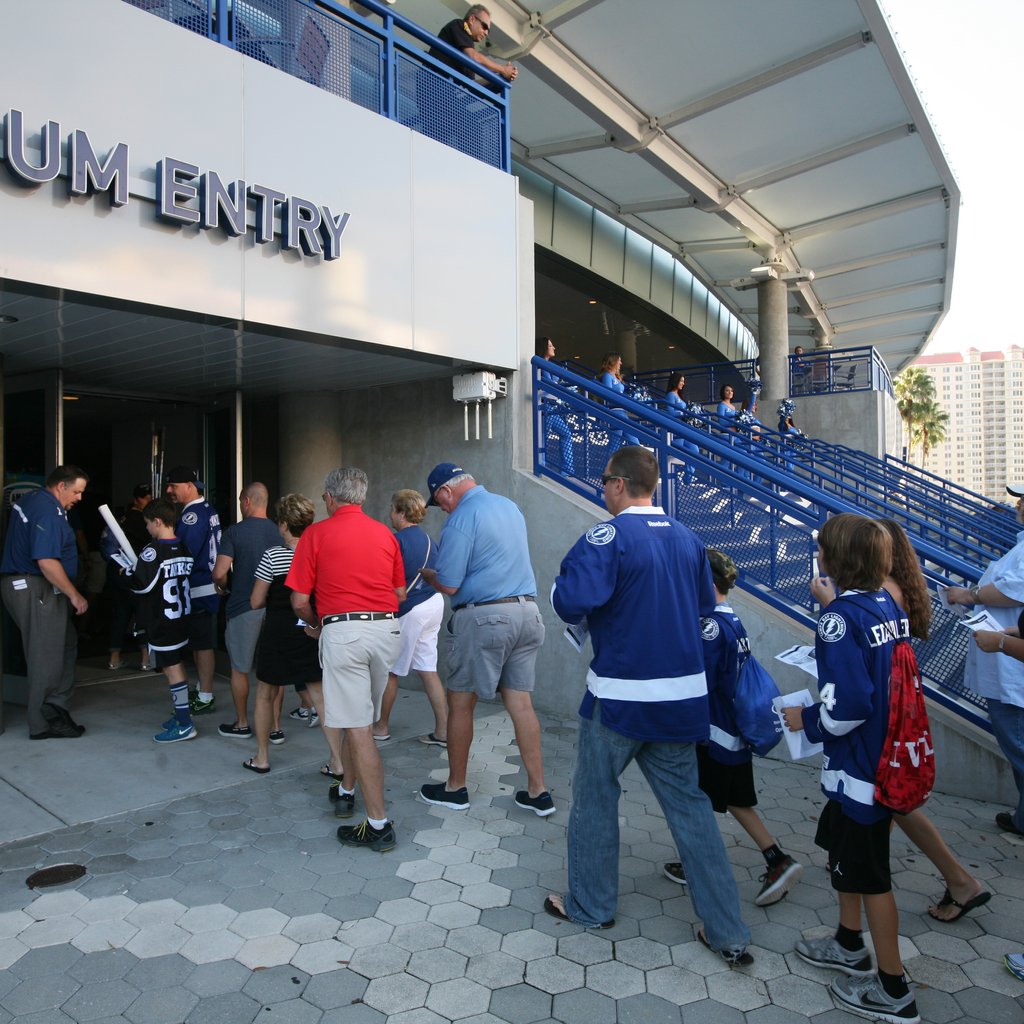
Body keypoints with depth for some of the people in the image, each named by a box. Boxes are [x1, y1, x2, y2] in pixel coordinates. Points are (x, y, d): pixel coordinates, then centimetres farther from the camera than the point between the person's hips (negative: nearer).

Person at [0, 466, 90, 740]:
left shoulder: (30, 499, 12)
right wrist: (74, 596, -21)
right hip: (36, 590, -11)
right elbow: (47, 562, -29)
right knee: (47, 656, -2)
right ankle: (44, 723, 8)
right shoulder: (48, 513, -21)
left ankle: (57, 705, 25)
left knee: (66, 643, 18)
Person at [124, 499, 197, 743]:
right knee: (176, 664, 18)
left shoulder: (153, 550, -17)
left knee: (171, 668, -5)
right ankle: (181, 714, 27)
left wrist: (127, 573, 0)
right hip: (180, 617, 8)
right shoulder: (184, 549, 5)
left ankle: (184, 725, -3)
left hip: (161, 621, -8)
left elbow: (142, 585, -20)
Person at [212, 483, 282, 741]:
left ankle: (241, 724, 25)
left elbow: (219, 572, -16)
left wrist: (222, 587, 5)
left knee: (239, 668, 13)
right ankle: (275, 727, 13)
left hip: (243, 608, -3)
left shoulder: (234, 532, -9)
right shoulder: (279, 532, 1)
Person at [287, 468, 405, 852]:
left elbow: (300, 602, -3)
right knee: (361, 719, 22)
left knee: (358, 728, -2)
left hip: (342, 631, -5)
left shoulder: (316, 534, -1)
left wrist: (319, 623, 16)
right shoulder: (386, 534, 11)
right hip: (387, 629, 5)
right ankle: (347, 790, 36)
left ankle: (379, 824, 1)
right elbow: (401, 594, 14)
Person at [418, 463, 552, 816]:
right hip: (527, 611, 7)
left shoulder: (461, 519, -11)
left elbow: (448, 586, -13)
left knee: (460, 703, 9)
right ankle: (538, 792, 13)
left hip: (484, 617, -7)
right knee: (520, 702, 10)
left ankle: (456, 788, 22)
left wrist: (426, 572, 8)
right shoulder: (510, 506, 13)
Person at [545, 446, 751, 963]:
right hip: (682, 695, 6)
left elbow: (571, 600, -28)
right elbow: (705, 606, 14)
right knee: (689, 805, 15)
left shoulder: (608, 537, -16)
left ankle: (590, 905, 32)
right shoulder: (687, 539, 4)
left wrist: (562, 585, -6)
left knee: (594, 799, 14)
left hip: (619, 697, -6)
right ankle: (727, 931, 21)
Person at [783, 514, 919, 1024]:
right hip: (887, 752, 9)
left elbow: (848, 704, -27)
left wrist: (807, 718, -11)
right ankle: (850, 945, 41)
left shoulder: (841, 616, -23)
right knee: (841, 844, 24)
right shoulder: (889, 606, 3)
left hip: (860, 766, -9)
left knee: (867, 873, 7)